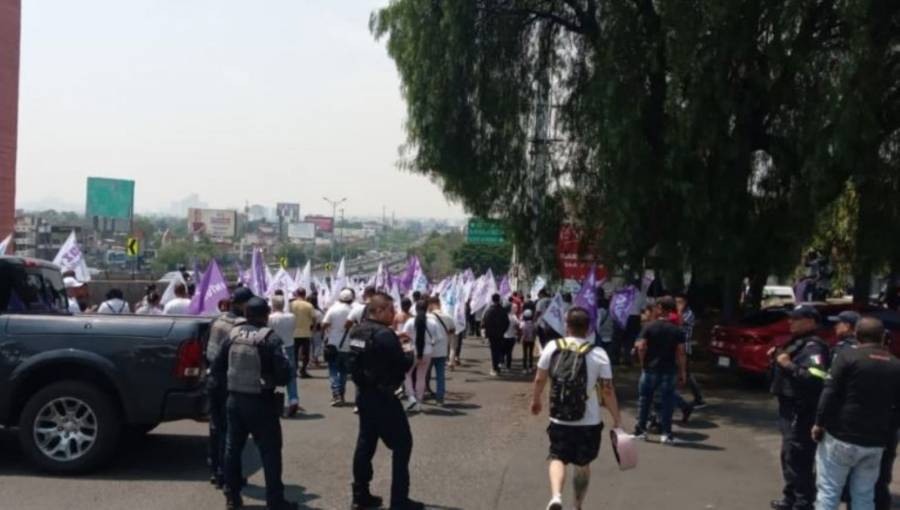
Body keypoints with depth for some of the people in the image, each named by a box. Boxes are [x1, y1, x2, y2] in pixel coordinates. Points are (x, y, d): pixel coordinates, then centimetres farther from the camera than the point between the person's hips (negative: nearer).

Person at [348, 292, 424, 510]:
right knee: (402, 444, 1)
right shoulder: (384, 334, -20)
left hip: (363, 394, 9)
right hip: (382, 397, -9)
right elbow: (403, 365, -19)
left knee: (366, 442, 15)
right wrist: (409, 355, 2)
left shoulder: (357, 331, 7)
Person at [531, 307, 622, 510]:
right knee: (583, 464, 18)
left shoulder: (552, 347, -5)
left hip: (559, 419, 0)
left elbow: (539, 379, 3)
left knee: (558, 459, 9)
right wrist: (617, 420, -2)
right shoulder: (598, 354, -9)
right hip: (589, 422, 0)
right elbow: (608, 391, -10)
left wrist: (536, 400, 21)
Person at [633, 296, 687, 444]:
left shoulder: (649, 327, -6)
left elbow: (641, 347, -10)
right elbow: (680, 353, -5)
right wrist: (682, 371, 3)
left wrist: (643, 364, 4)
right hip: (669, 370, 1)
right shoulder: (677, 330, -2)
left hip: (650, 369, 0)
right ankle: (666, 433, 5)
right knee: (667, 401, 6)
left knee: (644, 399, 12)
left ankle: (641, 430, 16)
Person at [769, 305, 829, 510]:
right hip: (790, 409, 11)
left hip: (802, 412, -11)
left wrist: (789, 365, -29)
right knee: (789, 456, 19)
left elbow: (816, 378, -31)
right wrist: (777, 358, 8)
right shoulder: (797, 343, 16)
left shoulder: (813, 347, -16)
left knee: (798, 458, -8)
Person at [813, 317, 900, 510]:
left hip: (841, 437, -4)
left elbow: (830, 393, -11)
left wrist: (820, 423, -4)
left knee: (828, 492, 2)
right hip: (875, 442, 4)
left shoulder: (848, 355, -6)